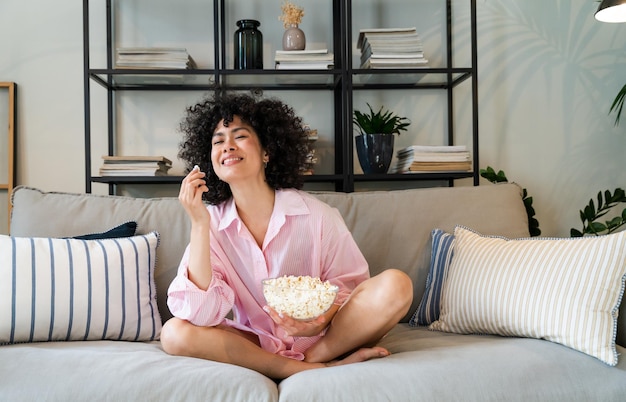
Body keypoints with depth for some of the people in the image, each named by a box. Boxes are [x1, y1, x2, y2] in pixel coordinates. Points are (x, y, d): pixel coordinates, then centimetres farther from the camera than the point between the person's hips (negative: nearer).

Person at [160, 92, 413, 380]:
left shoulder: (315, 214, -11)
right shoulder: (212, 223, -7)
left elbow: (349, 282, -1)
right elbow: (199, 315, -18)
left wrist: (323, 319, -23)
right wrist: (199, 225, -24)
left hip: (322, 337, -1)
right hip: (255, 343, 2)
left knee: (396, 285, -22)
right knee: (174, 333, -26)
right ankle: (318, 370, -21)